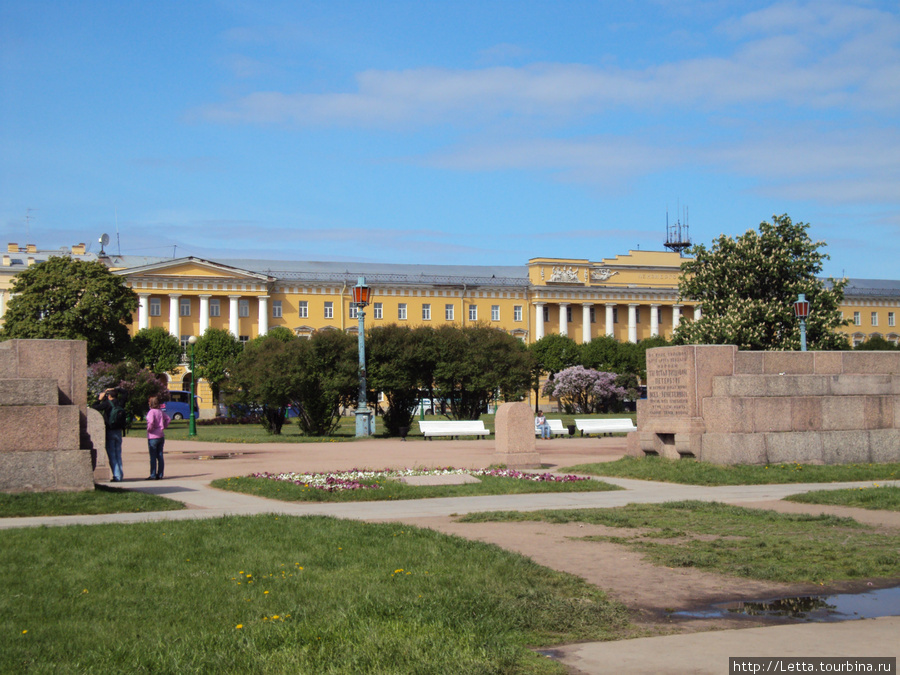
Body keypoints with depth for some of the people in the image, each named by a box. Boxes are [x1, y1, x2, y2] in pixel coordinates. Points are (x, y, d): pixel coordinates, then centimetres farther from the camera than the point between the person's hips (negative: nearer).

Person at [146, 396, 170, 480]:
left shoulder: (151, 412, -14)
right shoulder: (160, 412, 8)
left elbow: (151, 422, -29)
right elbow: (167, 418, 19)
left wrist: (149, 429, -13)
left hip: (153, 436, -7)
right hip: (161, 436, 7)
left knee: (153, 457, -2)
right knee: (160, 456, 9)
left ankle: (153, 475, 0)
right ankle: (160, 475, 12)